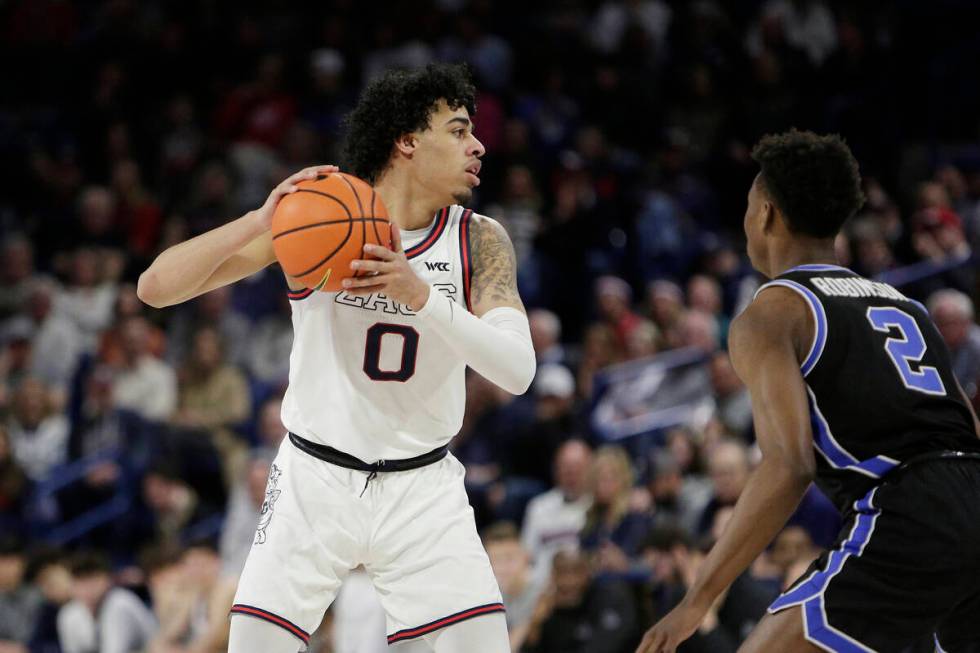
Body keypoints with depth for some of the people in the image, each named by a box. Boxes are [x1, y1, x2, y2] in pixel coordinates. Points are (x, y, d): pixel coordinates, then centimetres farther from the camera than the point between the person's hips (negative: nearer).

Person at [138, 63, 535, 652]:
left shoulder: (480, 240, -6)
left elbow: (517, 371, -21)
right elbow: (156, 288, -14)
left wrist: (420, 294, -35)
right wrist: (260, 222, -30)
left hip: (422, 487, 1)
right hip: (316, 478, -1)